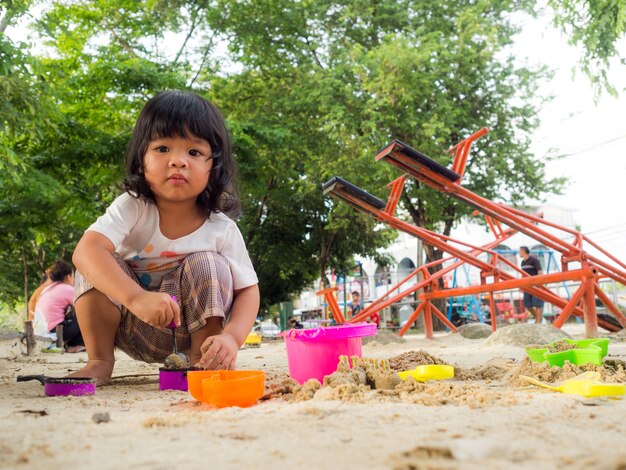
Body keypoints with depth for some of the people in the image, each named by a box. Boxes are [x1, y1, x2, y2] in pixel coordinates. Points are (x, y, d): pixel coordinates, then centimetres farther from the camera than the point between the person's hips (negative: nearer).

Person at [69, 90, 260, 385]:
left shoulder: (222, 230, -17)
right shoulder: (131, 208, -20)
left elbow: (248, 290, -14)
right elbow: (85, 250, -36)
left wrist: (231, 338, -35)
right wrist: (136, 297, -53)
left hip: (192, 329, 0)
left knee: (206, 264, -24)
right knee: (98, 264, -22)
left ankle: (201, 358, -11)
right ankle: (100, 361, -12)